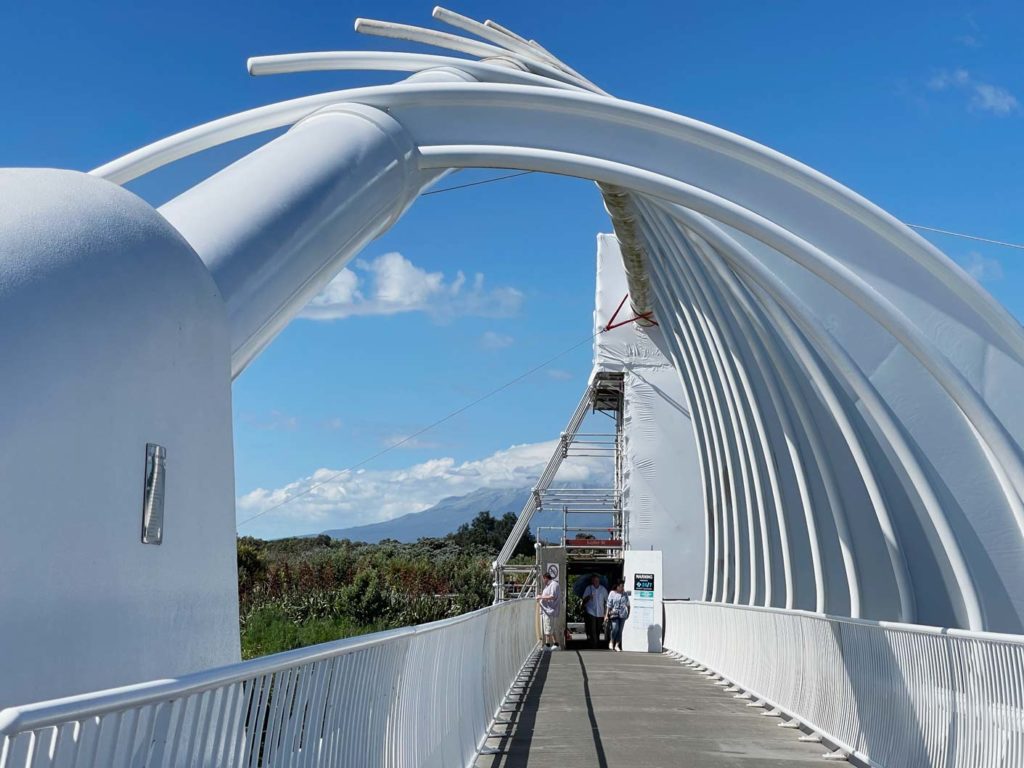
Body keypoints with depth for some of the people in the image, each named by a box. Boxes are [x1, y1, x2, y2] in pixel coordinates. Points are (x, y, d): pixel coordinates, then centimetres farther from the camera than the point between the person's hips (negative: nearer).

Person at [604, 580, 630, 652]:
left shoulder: (625, 594, 8)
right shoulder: (612, 593, -2)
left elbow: (628, 605, 18)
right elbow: (608, 605, -3)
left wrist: (628, 613, 13)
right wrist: (606, 615, -7)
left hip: (622, 615, 3)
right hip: (614, 613, -3)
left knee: (620, 630, 2)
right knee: (615, 628, -17)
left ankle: (617, 645, 12)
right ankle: (611, 642, 7)